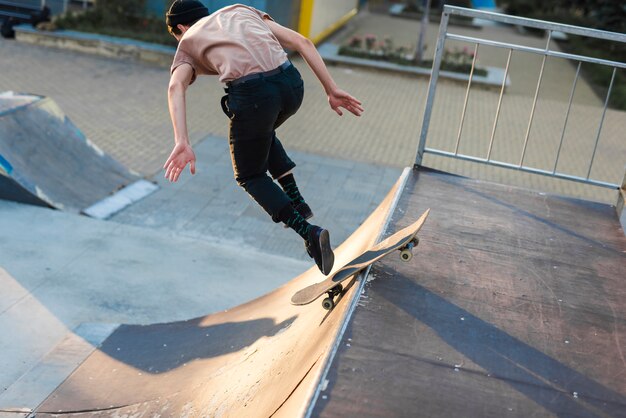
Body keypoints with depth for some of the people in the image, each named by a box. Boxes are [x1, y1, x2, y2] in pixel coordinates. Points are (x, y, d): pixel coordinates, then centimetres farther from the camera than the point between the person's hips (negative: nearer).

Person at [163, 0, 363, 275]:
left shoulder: (187, 47, 23)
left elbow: (176, 87, -2)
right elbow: (302, 42, 19)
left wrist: (182, 143, -14)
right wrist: (332, 90, 17)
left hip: (251, 94, -4)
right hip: (292, 82, 4)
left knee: (250, 176, 19)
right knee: (262, 131, 36)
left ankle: (309, 232, 2)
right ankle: (296, 201, 28)